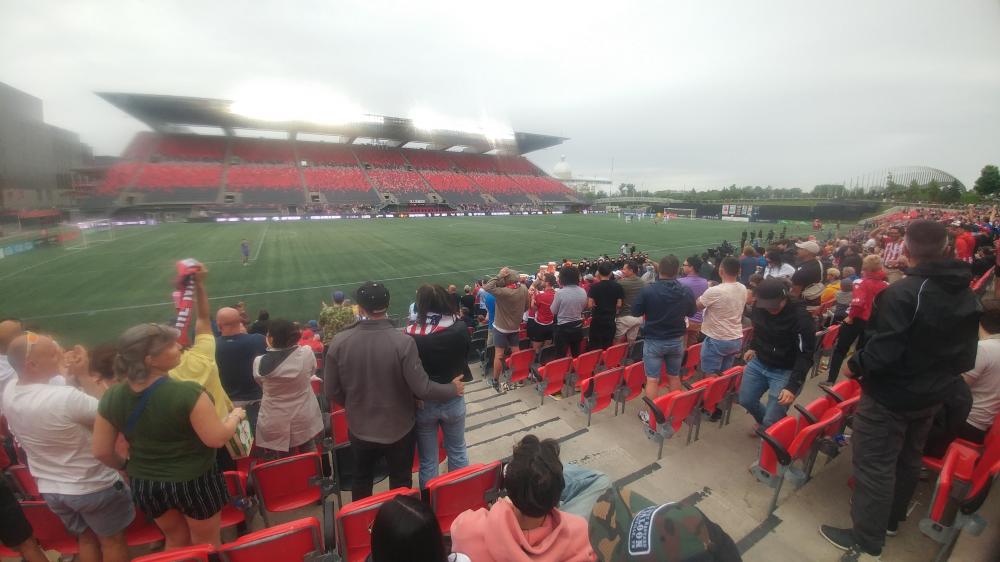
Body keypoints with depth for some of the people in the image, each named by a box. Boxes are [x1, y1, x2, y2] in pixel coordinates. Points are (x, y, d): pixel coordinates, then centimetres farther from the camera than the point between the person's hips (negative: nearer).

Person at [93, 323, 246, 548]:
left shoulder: (112, 397, -12)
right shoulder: (187, 392, -30)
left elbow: (101, 452, -3)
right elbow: (217, 439, -25)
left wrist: (127, 466, 16)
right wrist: (236, 415, -7)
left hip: (145, 483, 5)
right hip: (194, 481, -5)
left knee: (176, 540, 30)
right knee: (207, 543, 21)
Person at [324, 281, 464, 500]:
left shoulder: (339, 342, -17)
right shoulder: (403, 342, -26)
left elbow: (332, 391, -7)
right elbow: (421, 388, -24)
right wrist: (453, 389, -6)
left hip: (360, 429, 3)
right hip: (399, 428, -2)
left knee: (362, 480, 28)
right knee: (401, 481, 22)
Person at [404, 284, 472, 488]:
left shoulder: (411, 335, -22)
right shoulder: (461, 330, -17)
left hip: (423, 404, -1)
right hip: (454, 400, 2)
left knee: (428, 460, 19)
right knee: (458, 452, 25)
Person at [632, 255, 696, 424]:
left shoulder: (648, 291, -20)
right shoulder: (686, 292, -9)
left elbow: (635, 312, -8)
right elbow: (692, 313, 8)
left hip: (654, 341, -3)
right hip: (676, 341, 3)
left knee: (652, 379, 5)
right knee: (674, 376, 19)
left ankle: (650, 415, 14)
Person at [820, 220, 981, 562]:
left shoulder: (902, 292, -27)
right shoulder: (967, 295, 1)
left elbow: (883, 350, -29)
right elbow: (967, 356, 10)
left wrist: (855, 366, -12)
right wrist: (940, 375, 22)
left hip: (891, 394, -8)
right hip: (932, 394, 8)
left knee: (874, 465, 3)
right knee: (908, 459, 23)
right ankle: (891, 519, 43)